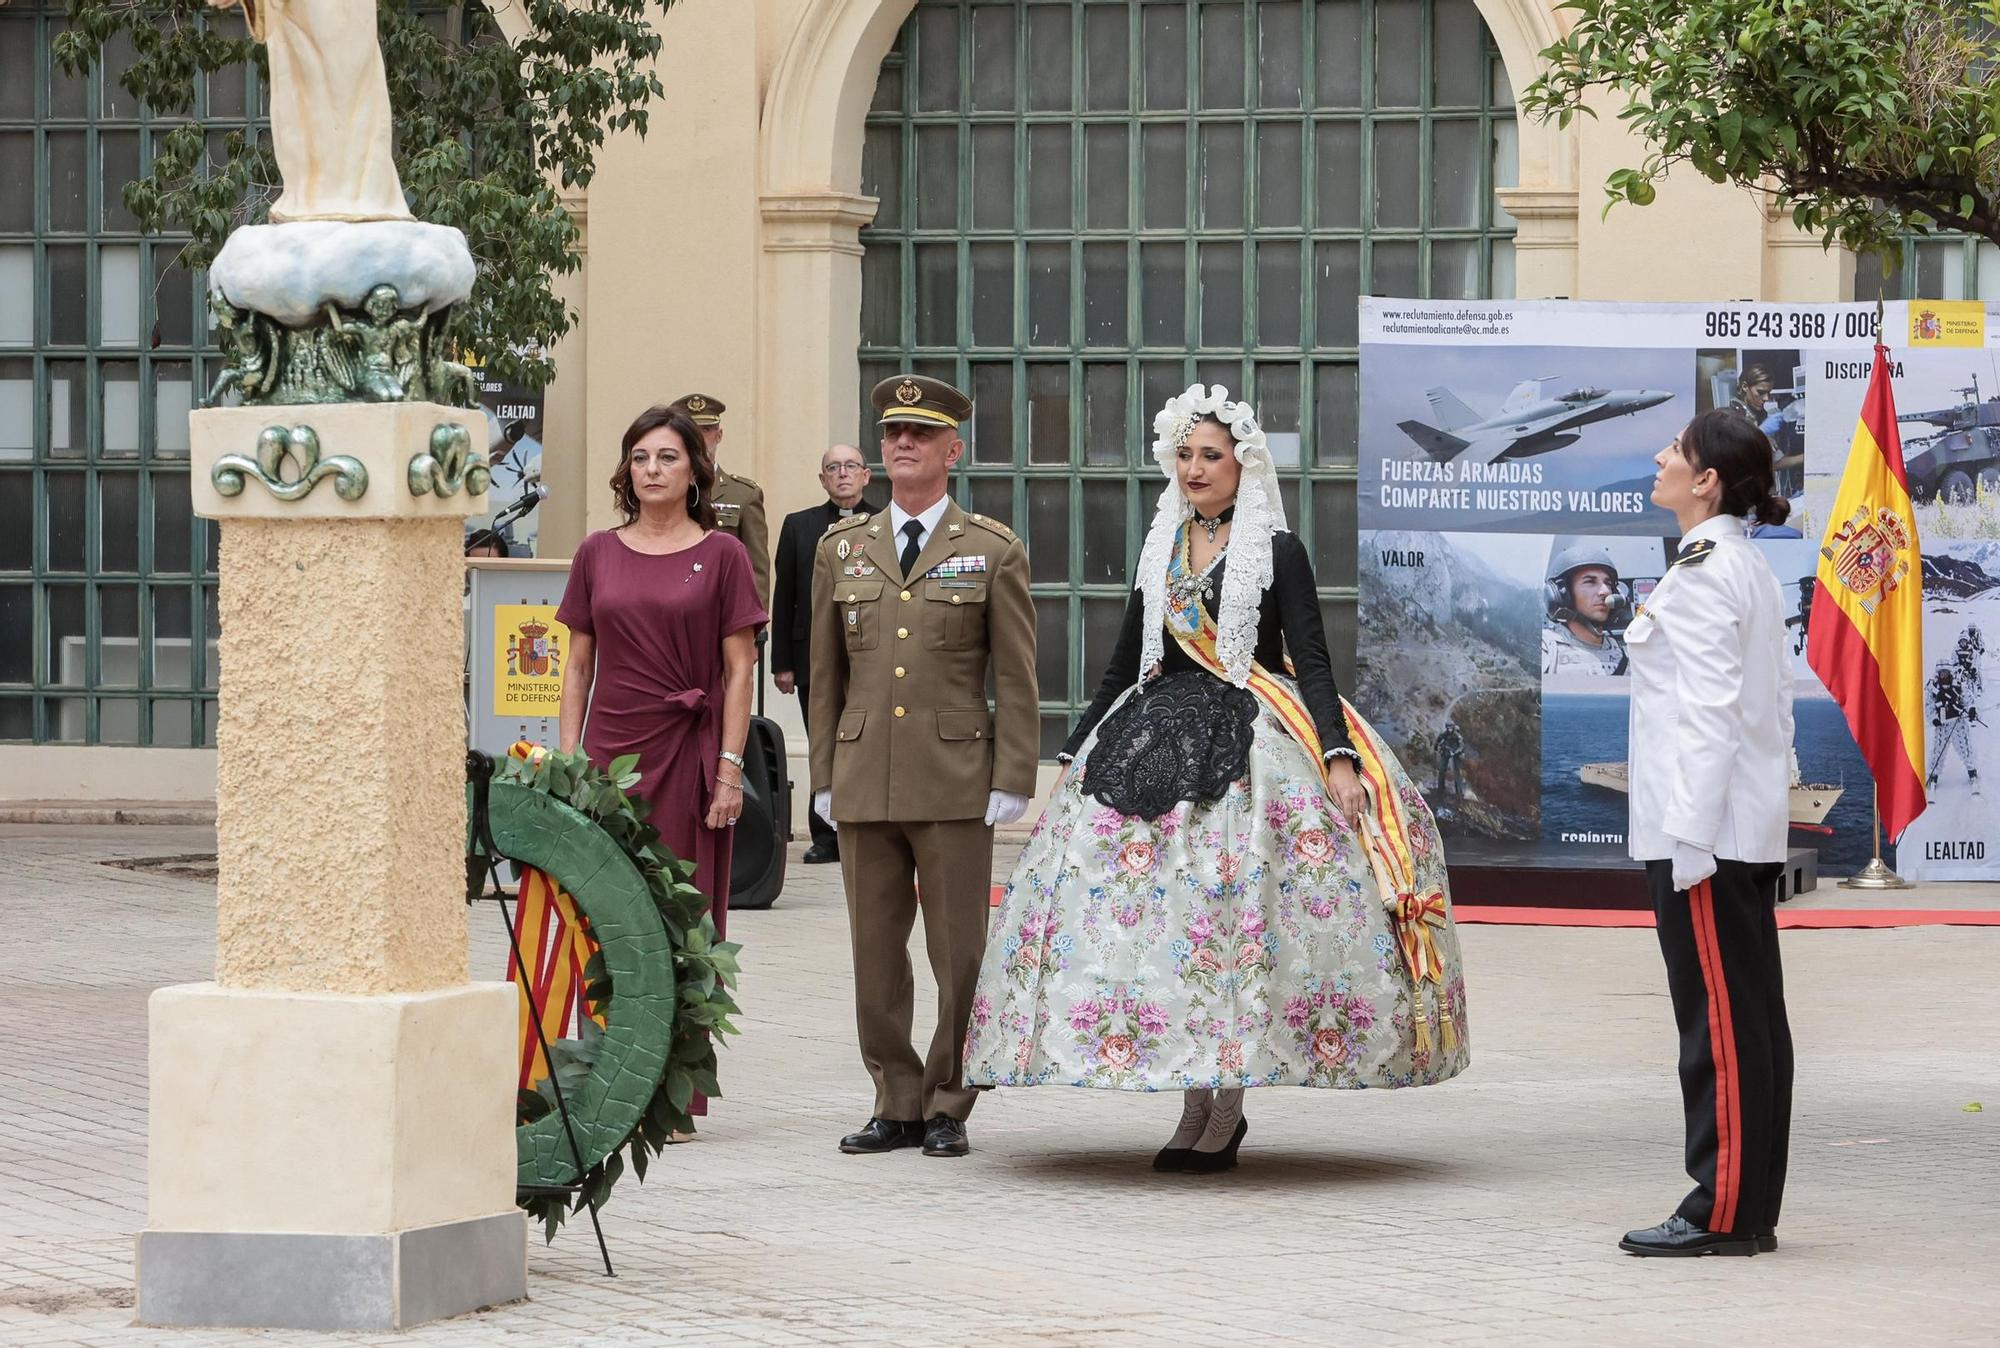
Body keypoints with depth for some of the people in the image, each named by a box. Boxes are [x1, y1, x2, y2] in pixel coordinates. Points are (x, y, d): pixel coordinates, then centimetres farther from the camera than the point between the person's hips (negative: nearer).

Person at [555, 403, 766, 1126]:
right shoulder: (598, 554, 9)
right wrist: (567, 759, 5)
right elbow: (578, 665, 12)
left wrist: (730, 767, -6)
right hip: (610, 750, 2)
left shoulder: (721, 555, 2)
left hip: (688, 755, -2)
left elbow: (739, 669, 1)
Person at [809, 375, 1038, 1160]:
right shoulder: (841, 550, 13)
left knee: (959, 954, -1)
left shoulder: (994, 553, 4)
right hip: (865, 784, 3)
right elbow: (826, 674, 16)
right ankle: (897, 1104, 12)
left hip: (955, 784, -3)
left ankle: (949, 1108, 7)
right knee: (875, 954, 5)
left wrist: (1012, 781, -5)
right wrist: (824, 775, 10)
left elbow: (1016, 681, 2)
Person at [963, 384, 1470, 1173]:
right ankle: (1200, 1103, 6)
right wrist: (1073, 754, 18)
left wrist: (1339, 757, -17)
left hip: (1244, 744, -5)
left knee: (1227, 910, -11)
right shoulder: (1160, 553, 15)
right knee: (1152, 906, -2)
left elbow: (1312, 664, -6)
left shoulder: (1276, 552, 0)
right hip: (1153, 739, 5)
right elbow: (1124, 666, 20)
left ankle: (1226, 1111, -3)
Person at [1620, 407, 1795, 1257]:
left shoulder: (1699, 575, -14)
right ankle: (1750, 1208, 14)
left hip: (1702, 829, -10)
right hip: (1751, 828, 10)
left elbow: (1707, 713, -19)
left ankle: (1723, 1210, -4)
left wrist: (1688, 841, -20)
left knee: (1718, 1020, -6)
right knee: (1752, 1018, 10)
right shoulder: (1751, 570, 16)